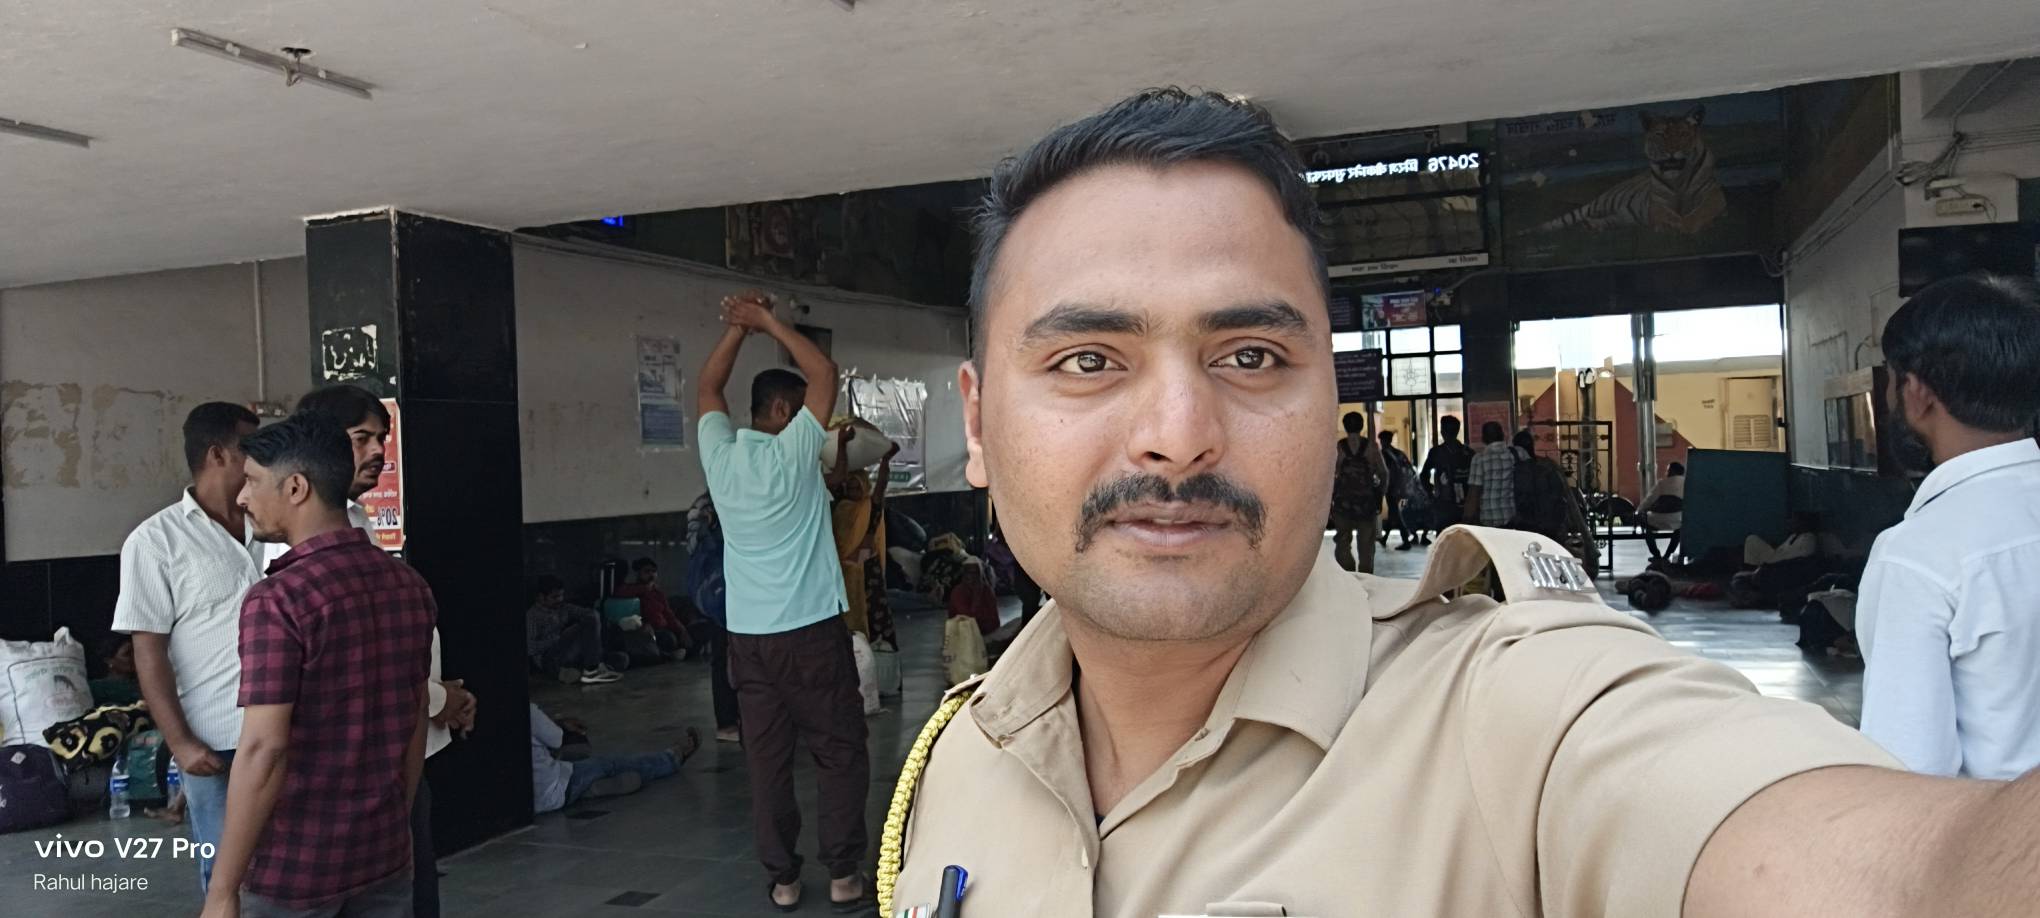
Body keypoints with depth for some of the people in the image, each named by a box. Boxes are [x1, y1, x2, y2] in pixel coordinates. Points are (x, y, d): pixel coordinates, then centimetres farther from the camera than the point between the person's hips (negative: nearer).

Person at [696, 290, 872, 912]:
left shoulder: (719, 455, 4)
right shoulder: (793, 452, -8)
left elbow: (708, 387, 20)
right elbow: (825, 373, -1)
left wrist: (738, 326, 20)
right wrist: (768, 322, 4)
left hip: (749, 635, 5)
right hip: (811, 629, -5)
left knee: (767, 758, 8)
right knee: (841, 753, 6)